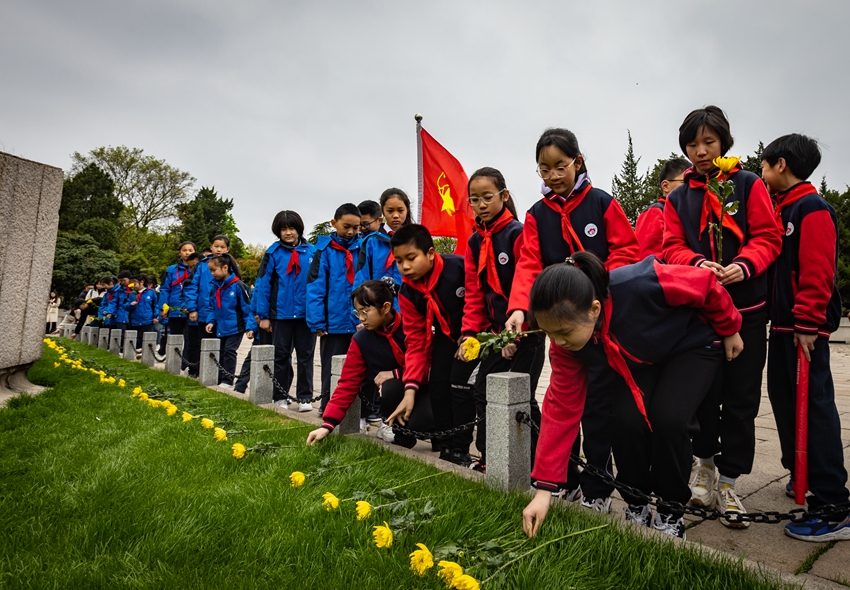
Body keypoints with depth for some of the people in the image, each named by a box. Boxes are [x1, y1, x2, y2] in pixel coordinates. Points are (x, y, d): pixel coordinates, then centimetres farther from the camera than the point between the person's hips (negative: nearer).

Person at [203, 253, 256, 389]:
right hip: (221, 327, 7)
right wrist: (210, 321, -3)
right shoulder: (215, 287, 4)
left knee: (229, 351, -7)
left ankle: (227, 381, 2)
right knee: (221, 352, 14)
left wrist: (250, 327, -18)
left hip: (235, 327, -7)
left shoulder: (238, 285, -15)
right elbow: (211, 307, 12)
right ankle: (219, 379, 25)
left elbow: (247, 308, -14)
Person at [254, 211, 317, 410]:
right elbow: (263, 285, -1)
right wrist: (263, 316, -3)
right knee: (281, 356, 11)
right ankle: (280, 397, 22)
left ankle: (305, 397, 16)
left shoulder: (312, 251, -1)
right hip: (281, 314, 0)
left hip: (306, 314, 0)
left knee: (305, 356, 7)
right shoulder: (274, 253, -2)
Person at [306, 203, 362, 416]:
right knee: (332, 370, 10)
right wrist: (317, 322, -14)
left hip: (359, 322, 3)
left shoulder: (363, 249, 4)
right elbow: (315, 288, -8)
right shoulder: (325, 250, -4)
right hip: (334, 322, -3)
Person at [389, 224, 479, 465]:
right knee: (438, 384, -1)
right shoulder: (407, 292, -14)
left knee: (460, 382, -15)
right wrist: (411, 388, -18)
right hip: (446, 334, 5)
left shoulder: (460, 268, -32)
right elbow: (416, 340, -12)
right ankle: (444, 446, 14)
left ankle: (459, 450, -2)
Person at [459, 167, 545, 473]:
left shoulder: (518, 233, -11)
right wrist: (469, 332, 0)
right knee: (483, 390, 10)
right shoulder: (475, 242, 9)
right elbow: (474, 292, 9)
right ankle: (488, 459, 26)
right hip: (496, 330, 7)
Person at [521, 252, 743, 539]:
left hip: (692, 346, -3)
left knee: (667, 418, -24)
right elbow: (561, 409, -21)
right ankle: (637, 507, 7)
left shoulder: (641, 283, -43)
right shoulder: (565, 341, -26)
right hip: (638, 361, 3)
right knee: (628, 419, -21)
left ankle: (670, 515, 1)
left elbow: (706, 283, -23)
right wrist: (544, 488, -22)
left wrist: (729, 329, -5)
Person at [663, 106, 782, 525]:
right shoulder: (678, 199, 10)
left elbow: (768, 238, -2)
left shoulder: (749, 185, 4)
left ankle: (728, 483, 16)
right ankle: (706, 465, 27)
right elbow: (673, 247, 2)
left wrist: (744, 265, -21)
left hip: (746, 307, -1)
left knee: (740, 397, 3)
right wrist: (698, 264, -19)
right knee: (703, 391, 6)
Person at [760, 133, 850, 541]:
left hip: (805, 328, -9)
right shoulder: (780, 209, 17)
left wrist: (807, 323, -20)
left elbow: (817, 272, -18)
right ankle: (803, 476, 31)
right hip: (783, 324, 9)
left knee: (814, 406, -8)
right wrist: (783, 318, 14)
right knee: (784, 399, 15)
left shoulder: (812, 209, -10)